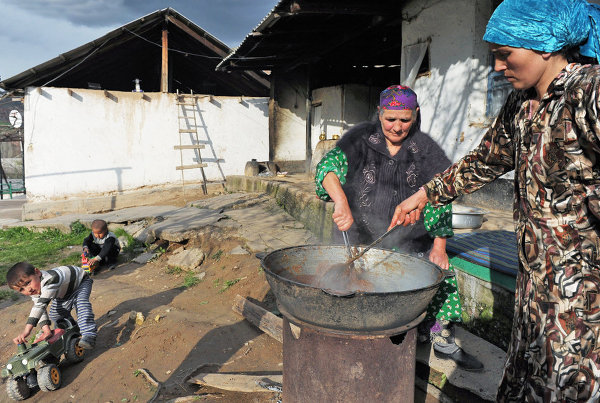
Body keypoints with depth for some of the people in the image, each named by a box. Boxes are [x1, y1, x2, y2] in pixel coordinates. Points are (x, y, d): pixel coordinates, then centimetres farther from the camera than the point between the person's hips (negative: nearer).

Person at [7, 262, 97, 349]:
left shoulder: (50, 280, -46)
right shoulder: (34, 292, -18)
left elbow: (41, 305, -52)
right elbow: (41, 310, -23)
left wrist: (27, 329, -56)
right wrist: (46, 330, -38)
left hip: (81, 281, -8)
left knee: (81, 303, -33)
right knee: (55, 314, 0)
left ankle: (88, 335, -35)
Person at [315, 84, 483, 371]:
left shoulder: (425, 149, 2)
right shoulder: (360, 138, -1)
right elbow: (329, 165, -15)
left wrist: (438, 247, -4)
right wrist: (341, 201, -35)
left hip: (409, 242, 2)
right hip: (361, 237, -1)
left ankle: (442, 339, 6)